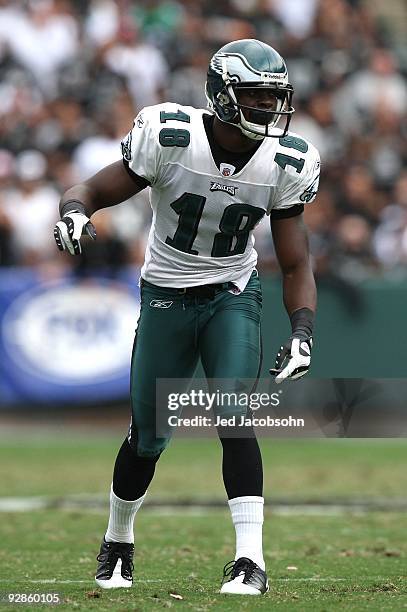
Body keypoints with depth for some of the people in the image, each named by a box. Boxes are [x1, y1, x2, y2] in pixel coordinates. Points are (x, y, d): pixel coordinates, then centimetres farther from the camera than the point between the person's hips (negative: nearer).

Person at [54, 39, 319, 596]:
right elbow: (94, 190, -12)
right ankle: (118, 543, 33)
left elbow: (295, 265, -5)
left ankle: (250, 559, -21)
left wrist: (302, 331, -21)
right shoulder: (170, 137, -21)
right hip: (167, 297, -1)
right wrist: (73, 211, -37)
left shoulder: (285, 163, -12)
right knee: (148, 437, 7)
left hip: (232, 297, 1)